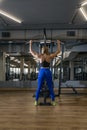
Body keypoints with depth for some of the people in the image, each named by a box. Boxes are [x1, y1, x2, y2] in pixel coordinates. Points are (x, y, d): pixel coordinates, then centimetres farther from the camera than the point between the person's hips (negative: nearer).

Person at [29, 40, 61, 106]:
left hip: (41, 72, 0)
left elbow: (31, 51, 5)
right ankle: (53, 101, 13)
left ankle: (36, 101, 12)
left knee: (39, 88, 8)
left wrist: (30, 43, 14)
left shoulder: (39, 56, -5)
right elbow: (58, 51, 4)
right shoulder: (50, 56, -6)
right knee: (50, 88, 9)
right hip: (48, 72, 0)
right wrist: (58, 43, 14)